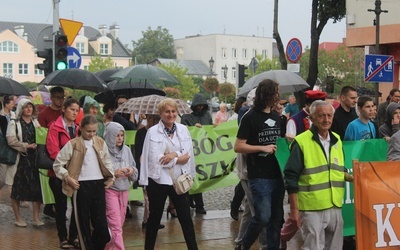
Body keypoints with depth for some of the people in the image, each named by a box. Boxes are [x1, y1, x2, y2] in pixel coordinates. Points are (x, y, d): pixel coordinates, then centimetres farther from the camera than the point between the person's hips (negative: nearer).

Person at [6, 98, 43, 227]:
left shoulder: (35, 122, 15)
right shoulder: (14, 123, -1)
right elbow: (11, 141, -12)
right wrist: (27, 146, -19)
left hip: (34, 158, 4)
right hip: (20, 159, -4)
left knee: (36, 187, 0)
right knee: (17, 189, 0)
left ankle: (36, 218, 6)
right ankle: (18, 218, 12)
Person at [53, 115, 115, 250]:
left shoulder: (100, 143, 9)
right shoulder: (73, 144, -4)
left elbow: (107, 161, 20)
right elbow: (57, 164, -1)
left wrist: (111, 177, 9)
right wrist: (68, 178, -9)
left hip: (99, 184, 3)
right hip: (82, 185, -3)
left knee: (101, 221, 0)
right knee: (83, 221, 4)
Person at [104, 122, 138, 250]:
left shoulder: (126, 150, 5)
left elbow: (135, 169, 11)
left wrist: (132, 171, -11)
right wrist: (114, 173, -21)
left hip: (124, 190, 6)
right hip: (110, 190, -6)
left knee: (119, 223, 12)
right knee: (115, 224, -7)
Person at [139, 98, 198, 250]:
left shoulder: (183, 129, 5)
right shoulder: (152, 132, -6)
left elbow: (188, 154, -2)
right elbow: (156, 158, -14)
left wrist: (174, 154, -20)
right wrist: (179, 158, -10)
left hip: (179, 179, 3)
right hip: (158, 180, -3)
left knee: (186, 218, 5)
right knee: (155, 218, 11)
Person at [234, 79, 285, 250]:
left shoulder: (277, 117, 13)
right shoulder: (251, 117, -6)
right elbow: (238, 147, -9)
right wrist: (262, 148, -17)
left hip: (277, 174, 7)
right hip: (259, 176, -6)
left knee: (276, 217, 9)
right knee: (263, 216, -10)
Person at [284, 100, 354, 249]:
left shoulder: (336, 140, 10)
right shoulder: (301, 142, -10)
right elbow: (291, 178, -10)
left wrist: (352, 178, 2)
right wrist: (294, 210, -13)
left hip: (335, 207, 6)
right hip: (312, 209, -6)